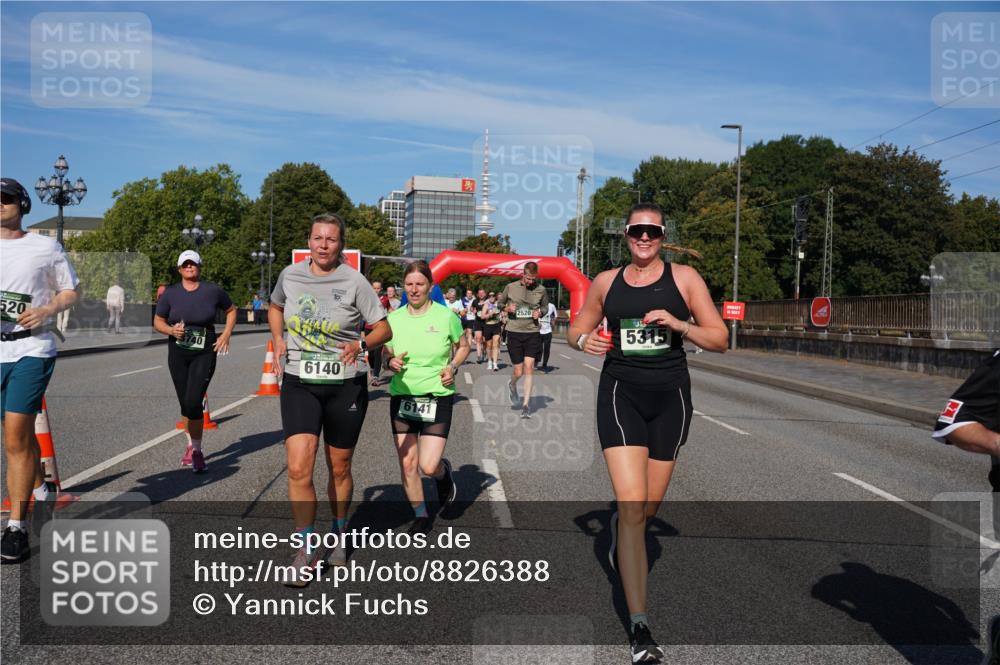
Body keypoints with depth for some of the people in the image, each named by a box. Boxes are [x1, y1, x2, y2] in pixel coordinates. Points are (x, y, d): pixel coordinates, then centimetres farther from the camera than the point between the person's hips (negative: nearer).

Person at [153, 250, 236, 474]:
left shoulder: (213, 291, -3)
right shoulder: (170, 293, 0)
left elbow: (231, 310, 13)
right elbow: (157, 322, 7)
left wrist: (226, 333, 0)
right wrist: (171, 330, -13)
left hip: (204, 354, -2)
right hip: (178, 354, 3)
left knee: (193, 403, -14)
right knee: (185, 405, 10)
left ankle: (196, 450, 2)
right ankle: (191, 444, 32)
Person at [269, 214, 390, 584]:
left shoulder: (354, 282, -8)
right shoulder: (290, 275, 2)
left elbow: (384, 330, -4)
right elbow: (275, 308, 23)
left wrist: (361, 345, -24)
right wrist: (279, 339, 5)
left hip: (346, 386, -1)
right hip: (299, 385, 2)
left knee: (339, 469, 11)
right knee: (298, 468, -11)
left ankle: (338, 536, 36)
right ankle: (306, 549, 5)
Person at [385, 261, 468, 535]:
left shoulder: (446, 316, -4)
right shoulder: (394, 319, 2)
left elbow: (463, 346, 11)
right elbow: (385, 356, 13)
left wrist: (453, 367, -7)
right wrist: (391, 363, -10)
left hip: (437, 397, -3)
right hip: (402, 396, 3)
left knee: (428, 466, -10)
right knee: (407, 463, 4)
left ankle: (444, 472, 28)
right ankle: (421, 516, 25)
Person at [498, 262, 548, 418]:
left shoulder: (541, 290, 1)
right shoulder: (511, 287, -2)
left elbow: (545, 307, 16)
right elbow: (500, 302, 13)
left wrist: (540, 312, -6)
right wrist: (507, 308, -9)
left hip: (532, 332, 1)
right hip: (514, 332, 0)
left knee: (529, 366, -9)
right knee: (519, 371, 1)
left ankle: (526, 404, 0)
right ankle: (512, 385, 39)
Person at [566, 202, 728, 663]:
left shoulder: (684, 278, 0)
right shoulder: (606, 282, 5)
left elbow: (720, 340, -2)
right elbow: (576, 330, 16)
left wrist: (677, 323, -19)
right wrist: (584, 340, -8)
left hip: (670, 397, 1)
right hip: (620, 394, -1)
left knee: (648, 507, 13)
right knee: (633, 507, -13)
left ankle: (619, 526, 52)